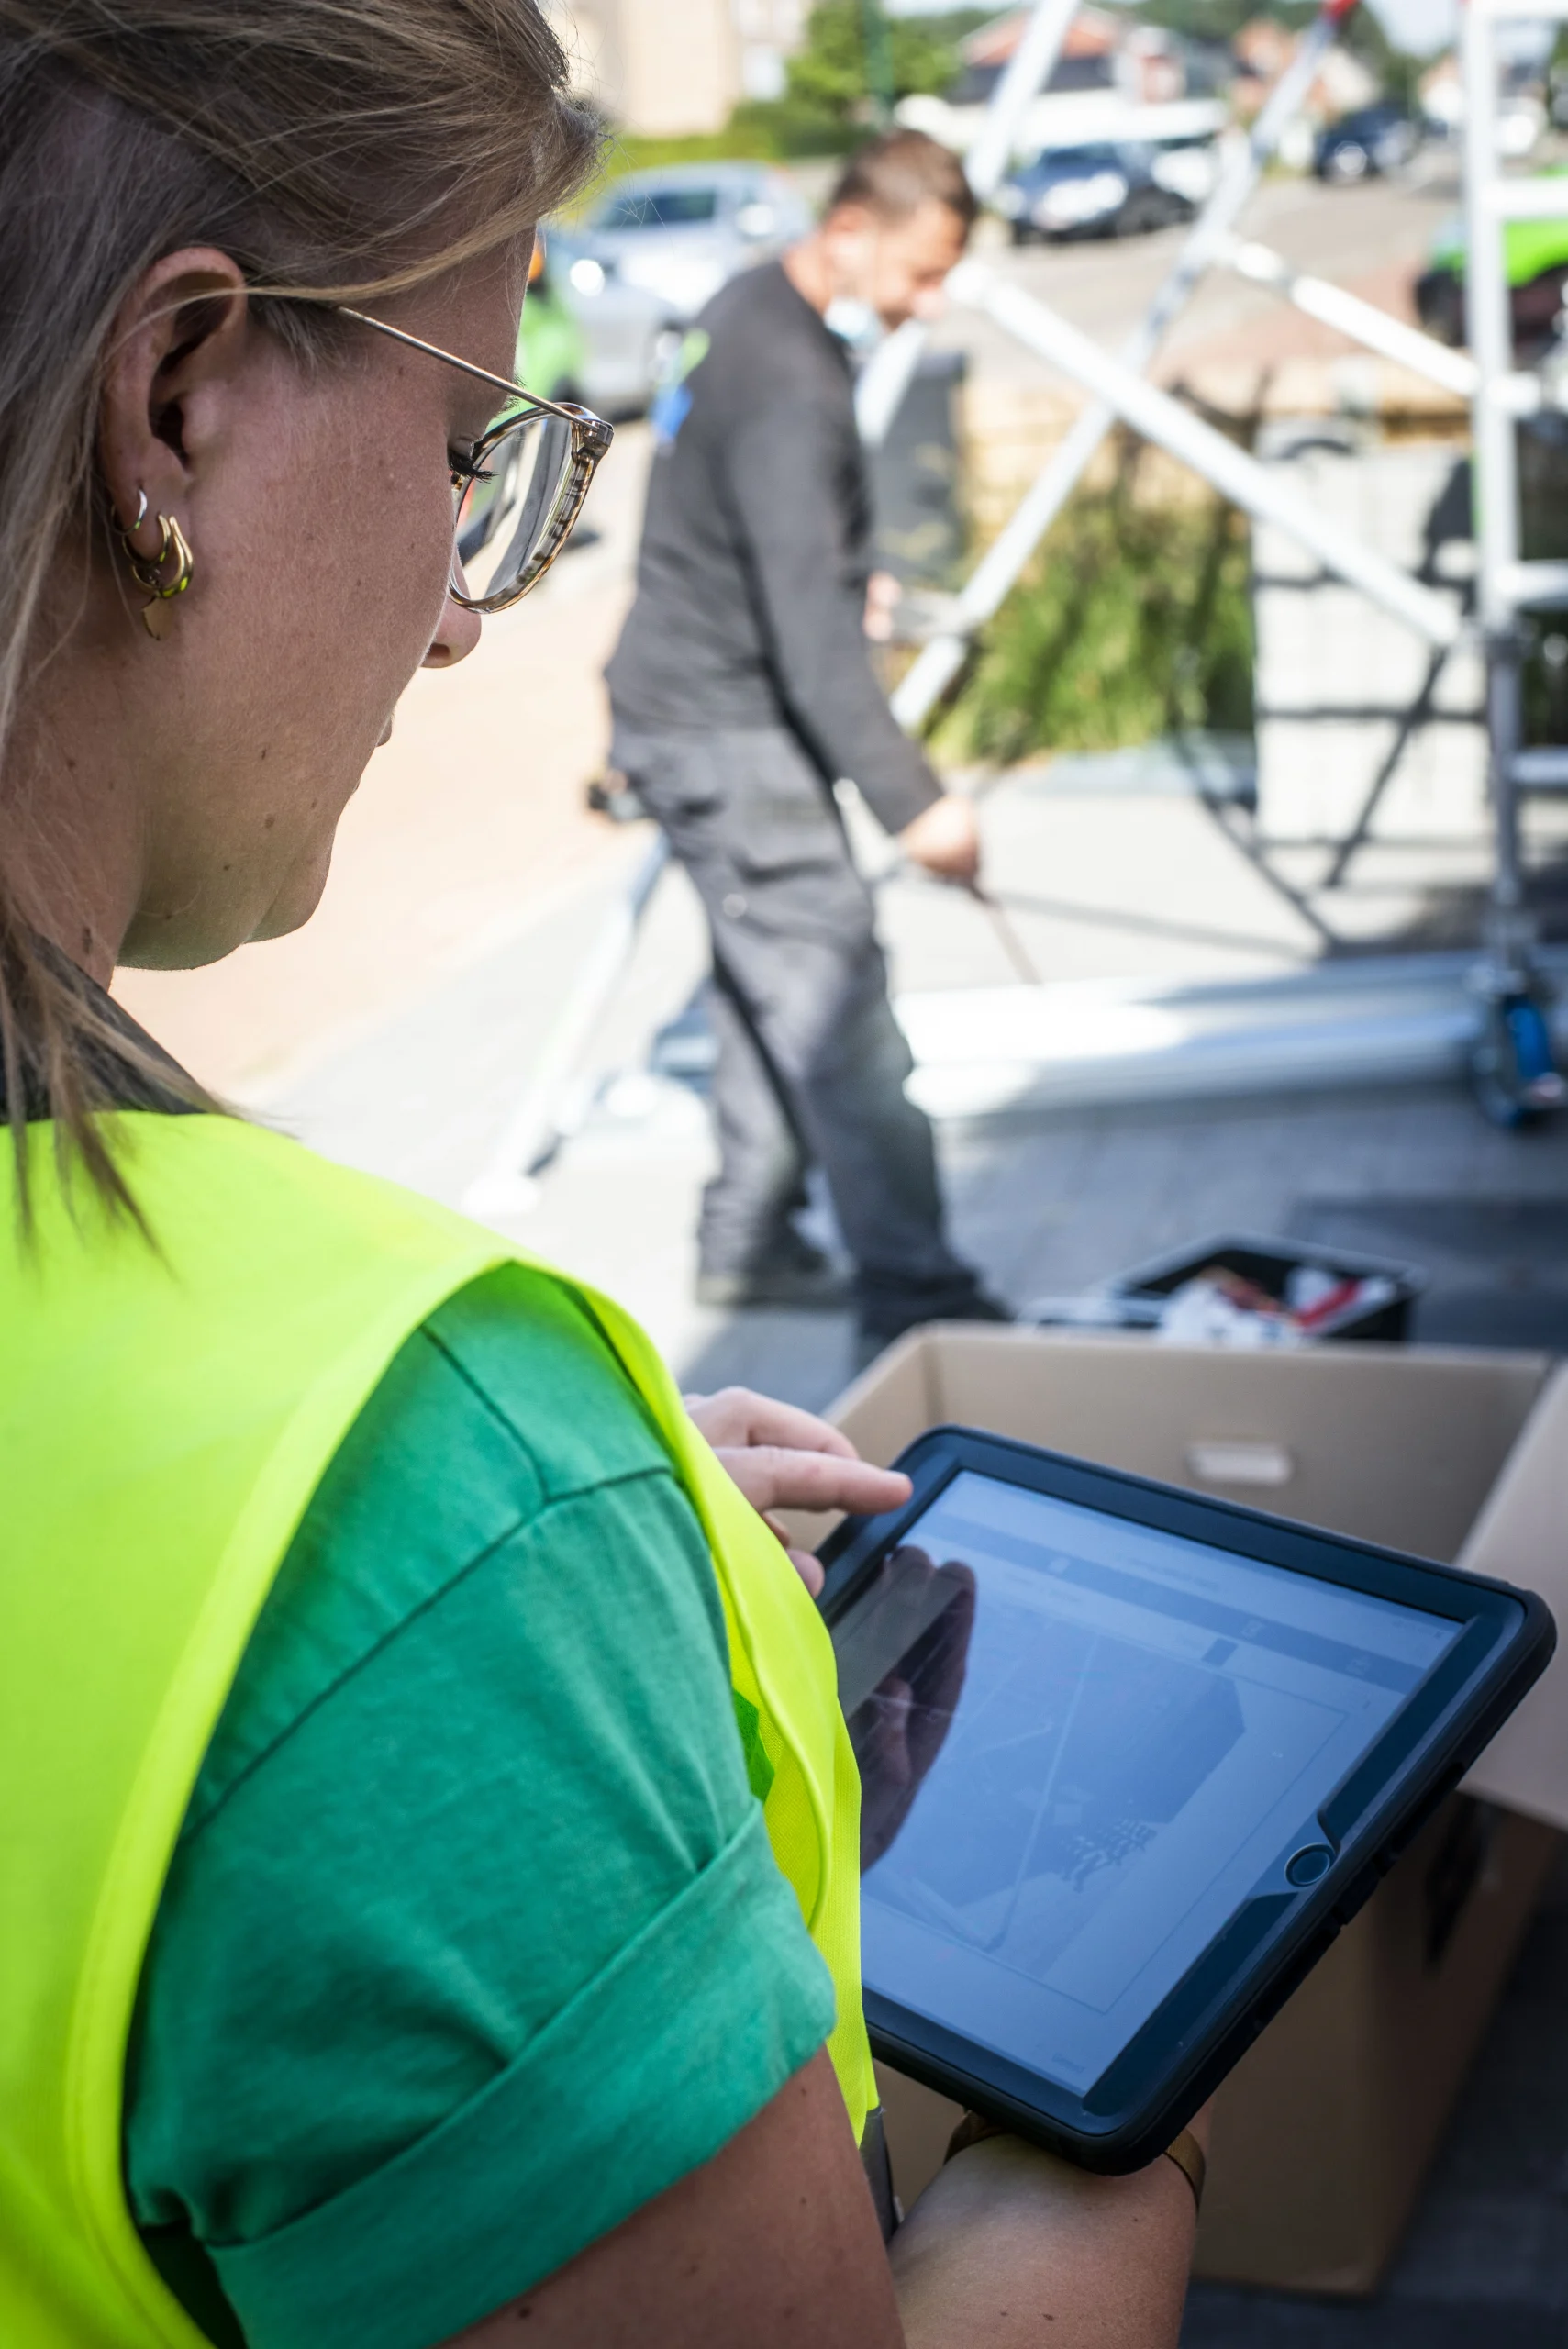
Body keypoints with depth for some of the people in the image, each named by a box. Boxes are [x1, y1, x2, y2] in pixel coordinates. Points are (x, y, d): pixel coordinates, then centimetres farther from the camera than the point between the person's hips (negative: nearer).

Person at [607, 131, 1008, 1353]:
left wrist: (853, 573, 36)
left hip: (699, 707, 11)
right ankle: (915, 1297, -9)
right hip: (722, 725, -11)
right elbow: (811, 628, -29)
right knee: (836, 1000, -11)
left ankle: (747, 1242, 28)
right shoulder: (789, 386, -23)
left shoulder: (756, 307, 9)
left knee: (773, 983, 17)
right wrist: (913, 799, -30)